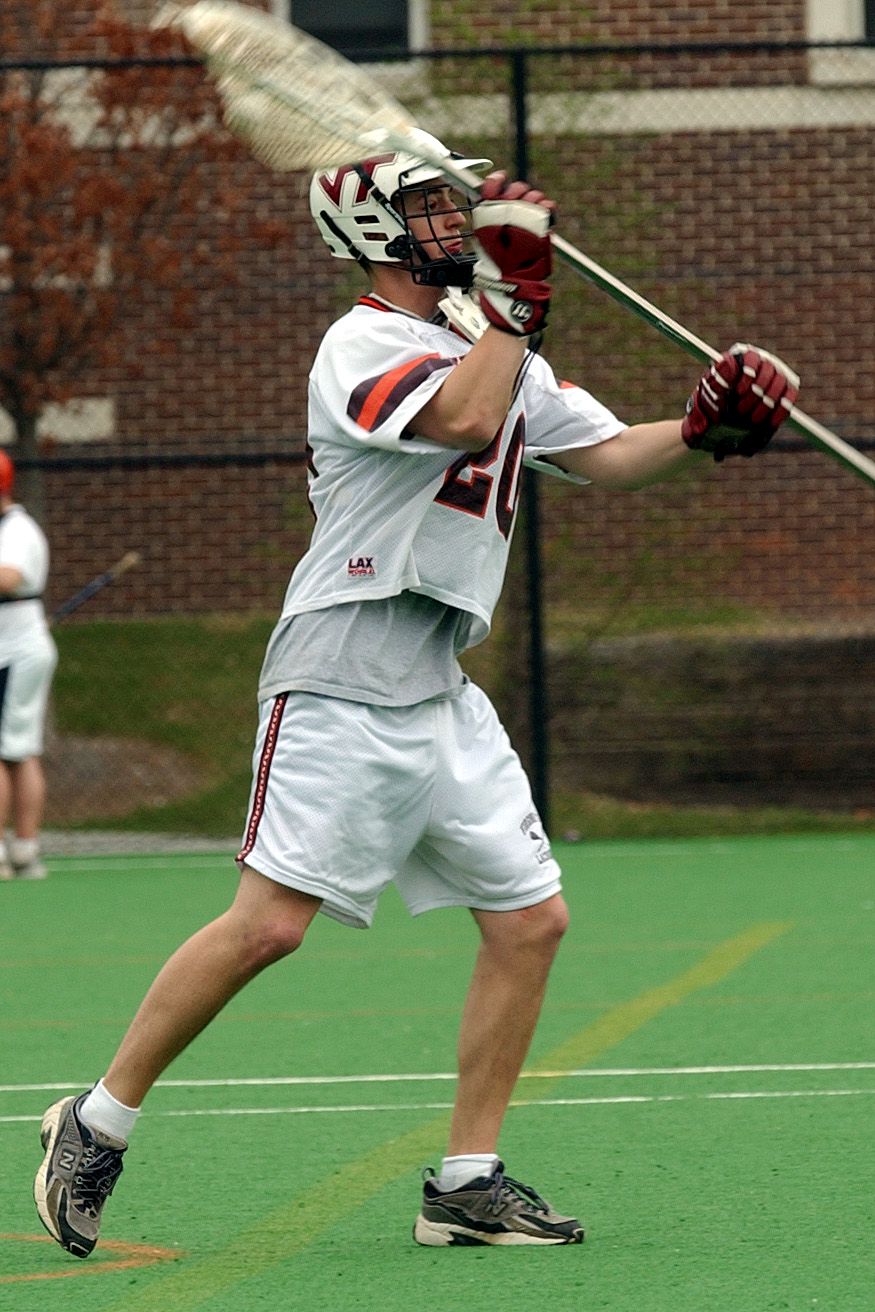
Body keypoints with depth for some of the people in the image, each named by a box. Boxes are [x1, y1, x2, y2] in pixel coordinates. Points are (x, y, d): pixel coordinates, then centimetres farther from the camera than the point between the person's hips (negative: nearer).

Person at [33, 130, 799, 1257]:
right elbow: (465, 421, -28)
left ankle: (465, 1185, 9)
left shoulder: (497, 346, 16)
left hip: (442, 699, 9)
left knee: (531, 919, 3)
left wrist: (703, 429, 3)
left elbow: (606, 456, 20)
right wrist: (514, 299, -20)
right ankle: (96, 1125, 1)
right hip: (339, 689, -8)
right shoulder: (363, 346, -12)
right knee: (270, 924, -14)